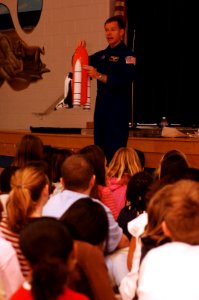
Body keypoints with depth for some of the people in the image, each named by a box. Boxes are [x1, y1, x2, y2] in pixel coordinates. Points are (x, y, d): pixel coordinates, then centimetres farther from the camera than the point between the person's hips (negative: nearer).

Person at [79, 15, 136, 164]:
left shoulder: (127, 55, -6)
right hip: (101, 107, 7)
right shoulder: (102, 55, 16)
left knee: (115, 152, -11)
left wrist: (99, 76, -28)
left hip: (119, 111, -7)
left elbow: (125, 81, -21)